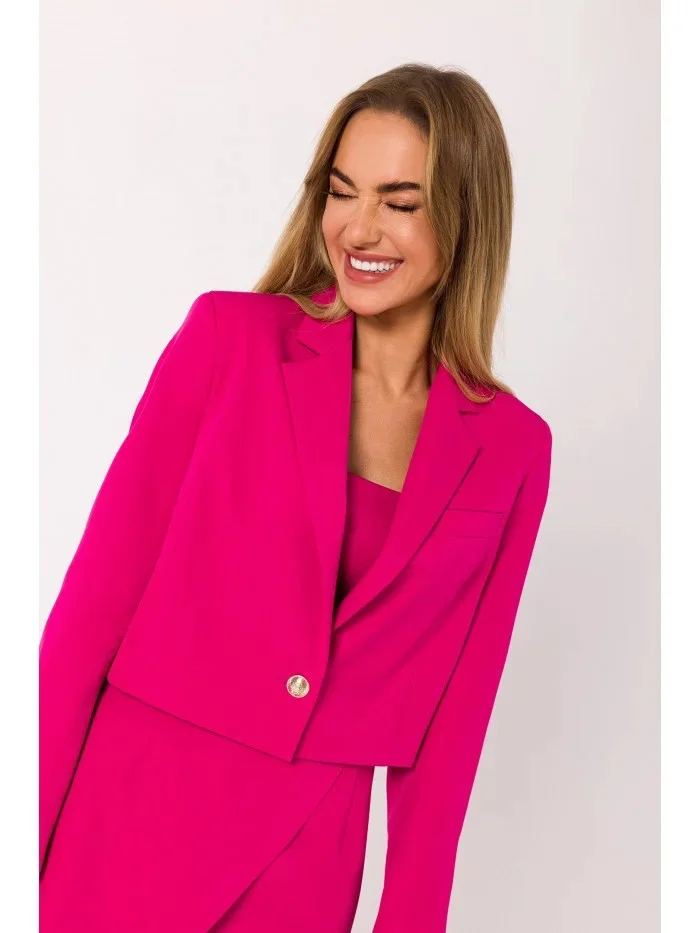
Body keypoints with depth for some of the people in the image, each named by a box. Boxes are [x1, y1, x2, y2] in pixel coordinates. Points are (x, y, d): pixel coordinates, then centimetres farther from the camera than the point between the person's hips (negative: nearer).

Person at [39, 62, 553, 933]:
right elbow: (99, 589, -6)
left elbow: (452, 713, 3)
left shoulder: (512, 450, -1)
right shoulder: (229, 336, -5)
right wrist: (34, 833, -8)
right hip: (131, 826, -1)